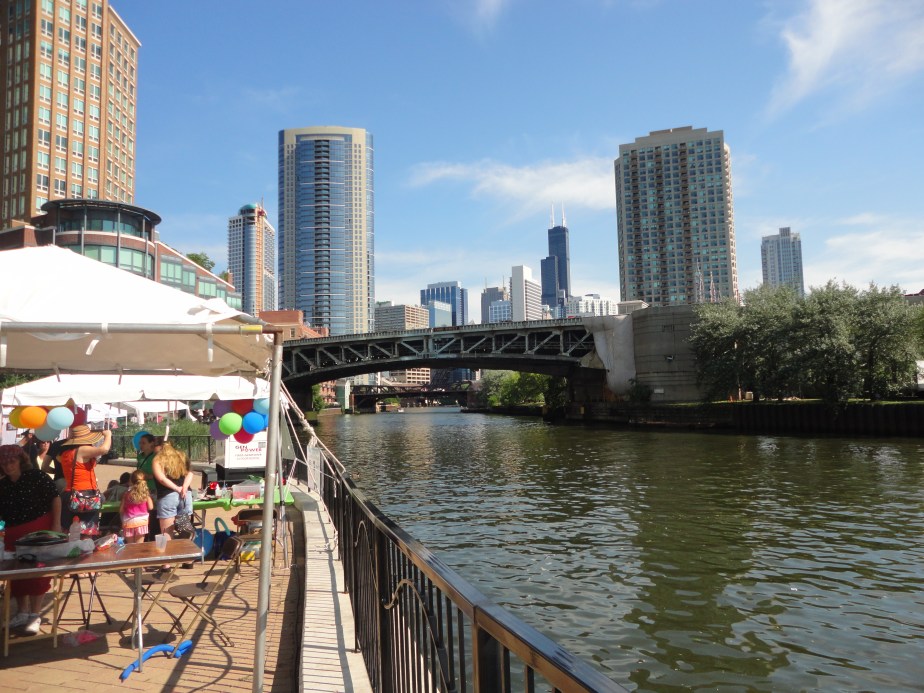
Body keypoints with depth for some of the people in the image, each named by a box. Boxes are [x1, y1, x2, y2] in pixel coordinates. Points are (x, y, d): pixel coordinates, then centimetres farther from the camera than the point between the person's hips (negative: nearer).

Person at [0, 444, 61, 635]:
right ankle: (22, 613, 27)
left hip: (39, 529, -5)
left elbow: (55, 498, -10)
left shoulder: (36, 476, -12)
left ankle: (35, 616, 10)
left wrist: (56, 524, -15)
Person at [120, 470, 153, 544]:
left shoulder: (127, 493, 0)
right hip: (141, 521, -1)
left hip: (128, 522, 1)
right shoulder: (146, 493, -2)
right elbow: (150, 507, -2)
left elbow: (121, 510, 1)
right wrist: (150, 498, 14)